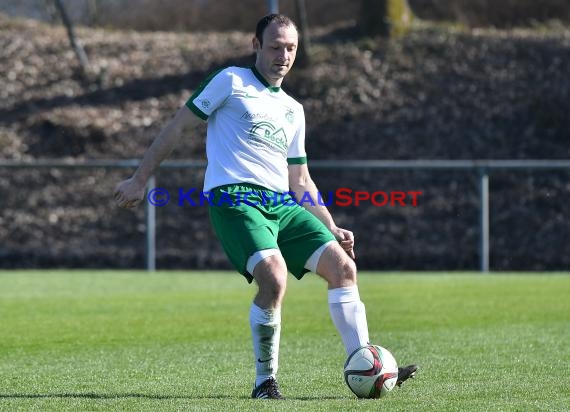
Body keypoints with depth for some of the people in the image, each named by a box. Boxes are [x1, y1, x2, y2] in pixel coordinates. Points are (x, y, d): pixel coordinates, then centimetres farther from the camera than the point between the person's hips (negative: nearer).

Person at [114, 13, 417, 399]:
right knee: (274, 277, -28)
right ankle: (265, 381, -13)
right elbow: (178, 125, 5)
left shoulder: (293, 110, 23)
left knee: (343, 265, -8)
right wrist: (139, 180, 1)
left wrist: (332, 229, 16)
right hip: (235, 197, -7)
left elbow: (300, 181, 26)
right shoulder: (232, 82, 6)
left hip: (282, 204, 7)